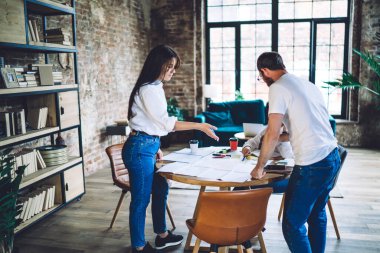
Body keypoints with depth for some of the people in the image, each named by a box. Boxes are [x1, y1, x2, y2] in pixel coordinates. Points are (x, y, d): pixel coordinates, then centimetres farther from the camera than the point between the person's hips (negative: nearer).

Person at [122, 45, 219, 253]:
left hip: (147, 146, 10)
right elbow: (167, 123, -18)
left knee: (160, 188, 19)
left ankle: (162, 235, 36)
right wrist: (200, 126, -15)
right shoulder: (148, 89, -17)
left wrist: (155, 147, 17)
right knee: (141, 199, 2)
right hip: (140, 149, -10)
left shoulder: (154, 87, 13)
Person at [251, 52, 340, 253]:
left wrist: (259, 167, -7)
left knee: (292, 225, 2)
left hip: (312, 164, -9)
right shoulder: (308, 85, 14)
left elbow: (273, 134, -16)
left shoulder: (278, 88, -9)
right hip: (333, 156, 9)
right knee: (317, 214, 24)